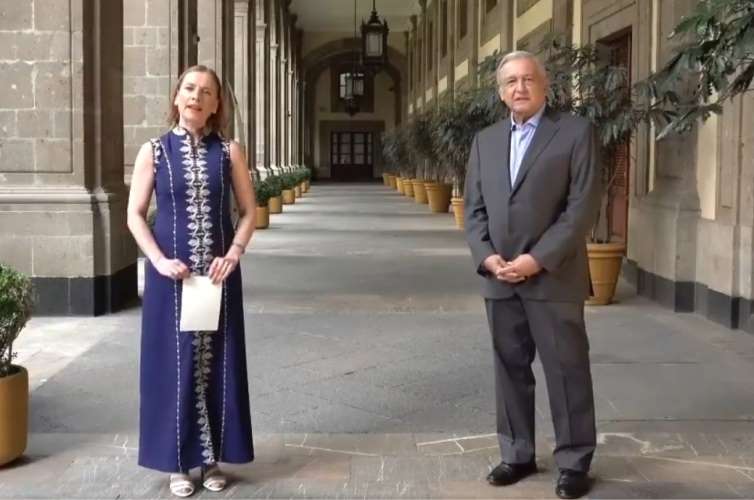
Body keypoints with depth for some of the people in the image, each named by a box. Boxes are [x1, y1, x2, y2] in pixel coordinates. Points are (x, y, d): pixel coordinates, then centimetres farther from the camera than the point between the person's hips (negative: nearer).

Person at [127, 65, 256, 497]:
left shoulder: (229, 151, 2)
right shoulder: (154, 151, 1)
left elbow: (249, 210, 4)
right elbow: (135, 214, 0)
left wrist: (233, 254, -11)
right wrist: (160, 260, -12)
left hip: (218, 272, 1)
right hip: (171, 273, -1)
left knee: (217, 361, 6)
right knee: (174, 361, 4)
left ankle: (212, 457, 20)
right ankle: (178, 461, 16)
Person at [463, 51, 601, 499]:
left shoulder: (575, 132, -3)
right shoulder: (485, 141, 13)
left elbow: (584, 205, -10)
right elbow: (474, 207, 12)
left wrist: (539, 259, -16)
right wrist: (487, 256, -6)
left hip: (553, 277, -5)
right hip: (500, 278, 5)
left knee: (567, 371, 2)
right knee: (510, 369, 11)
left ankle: (574, 462, 14)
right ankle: (518, 455, 24)